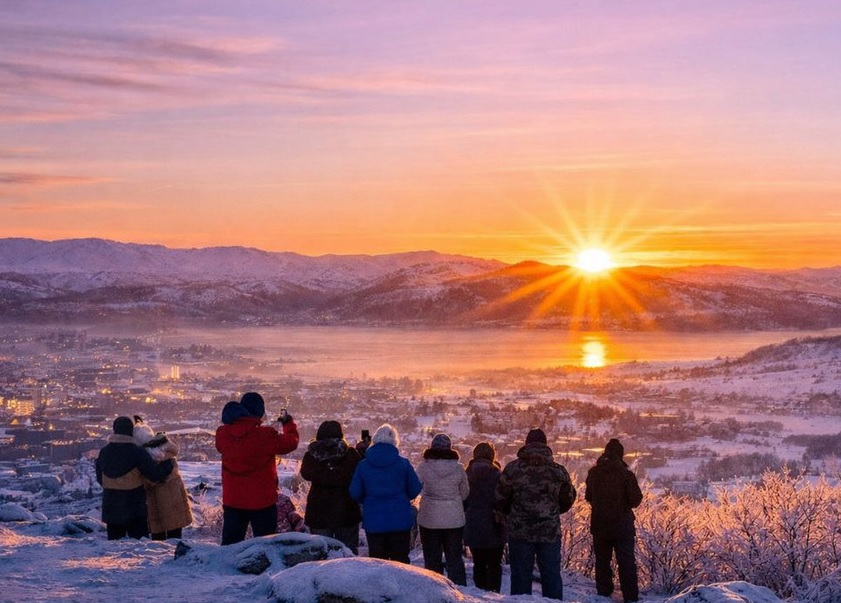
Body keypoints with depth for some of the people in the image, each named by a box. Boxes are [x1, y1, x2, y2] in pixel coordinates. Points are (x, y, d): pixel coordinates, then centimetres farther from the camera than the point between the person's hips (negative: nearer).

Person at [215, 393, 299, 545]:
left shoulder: (223, 434, -6)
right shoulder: (266, 436, -18)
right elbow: (291, 442, -5)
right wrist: (288, 422, 16)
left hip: (232, 502, 4)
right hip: (262, 502, -4)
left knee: (230, 544, 13)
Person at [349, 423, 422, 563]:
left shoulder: (363, 465, -3)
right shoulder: (403, 463, -5)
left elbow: (355, 493, -1)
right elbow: (415, 490, -1)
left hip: (373, 521, 1)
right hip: (400, 520, 0)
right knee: (401, 560, 8)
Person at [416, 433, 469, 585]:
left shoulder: (423, 466, -10)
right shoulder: (458, 468, -5)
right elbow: (465, 493, 6)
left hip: (429, 519, -1)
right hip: (454, 519, 1)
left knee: (432, 560, 9)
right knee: (455, 558, 11)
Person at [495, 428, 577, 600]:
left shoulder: (512, 468, -5)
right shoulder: (558, 471, -2)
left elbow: (500, 499, 0)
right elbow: (569, 499, 8)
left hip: (520, 532, -1)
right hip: (550, 532, 1)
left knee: (521, 575, 5)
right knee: (551, 575, 10)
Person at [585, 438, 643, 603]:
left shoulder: (593, 473, -1)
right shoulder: (626, 473, -14)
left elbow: (588, 497, 11)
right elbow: (635, 500, -14)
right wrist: (624, 503, 7)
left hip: (599, 525, 3)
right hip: (622, 526, -3)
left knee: (602, 561, 13)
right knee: (626, 563, 2)